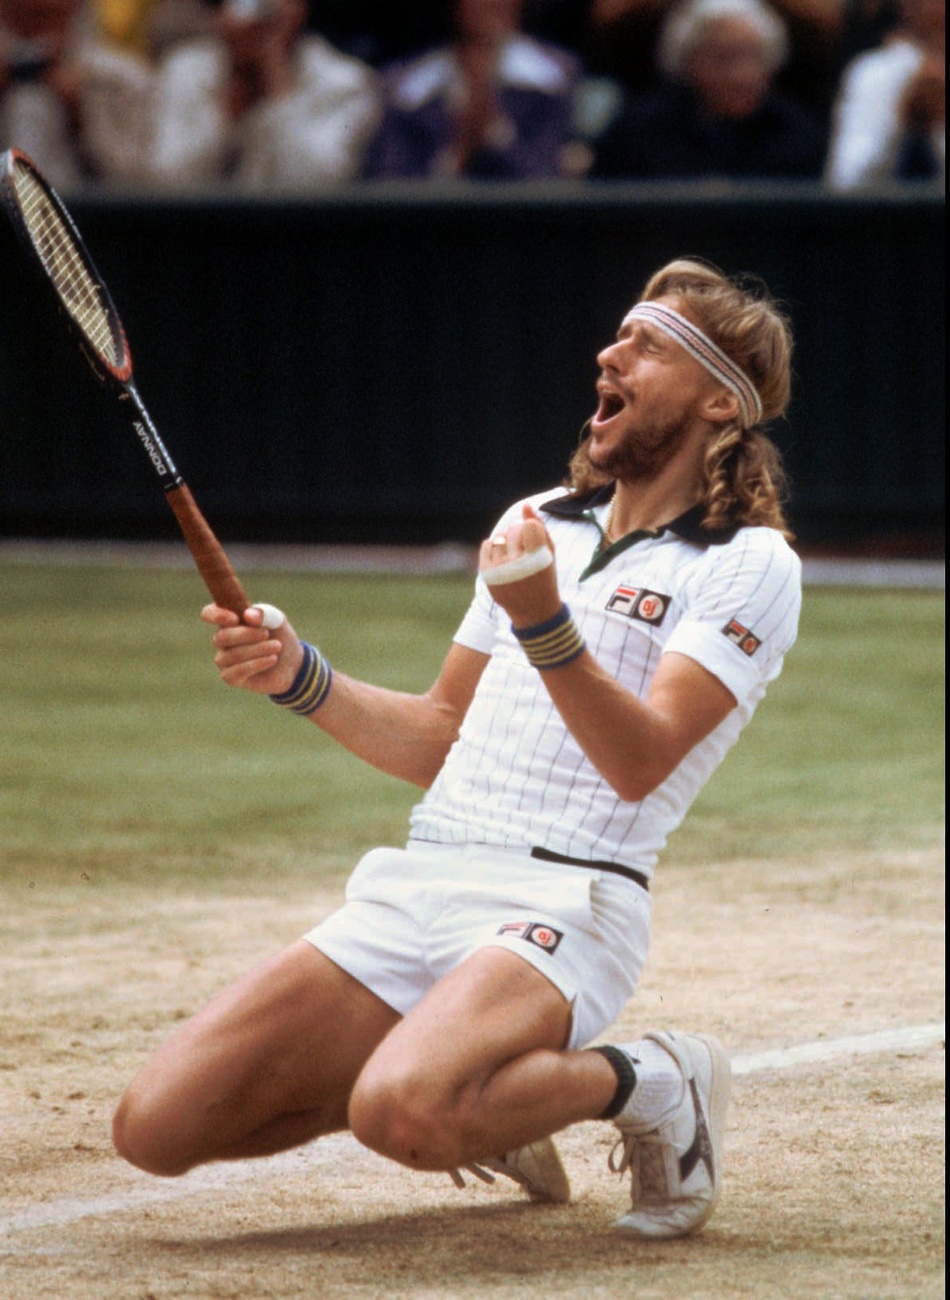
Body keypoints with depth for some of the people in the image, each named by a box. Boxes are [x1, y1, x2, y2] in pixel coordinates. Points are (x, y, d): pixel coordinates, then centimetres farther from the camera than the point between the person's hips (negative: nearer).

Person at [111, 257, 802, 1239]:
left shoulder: (750, 566, -1)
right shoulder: (536, 523, 22)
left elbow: (641, 763, -14)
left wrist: (545, 624, -28)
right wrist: (300, 679, 9)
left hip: (562, 901, -7)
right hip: (409, 893, 7)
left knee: (401, 1115, -37)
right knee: (156, 1126, -7)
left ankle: (650, 1085, -6)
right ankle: (478, 1107, 14)